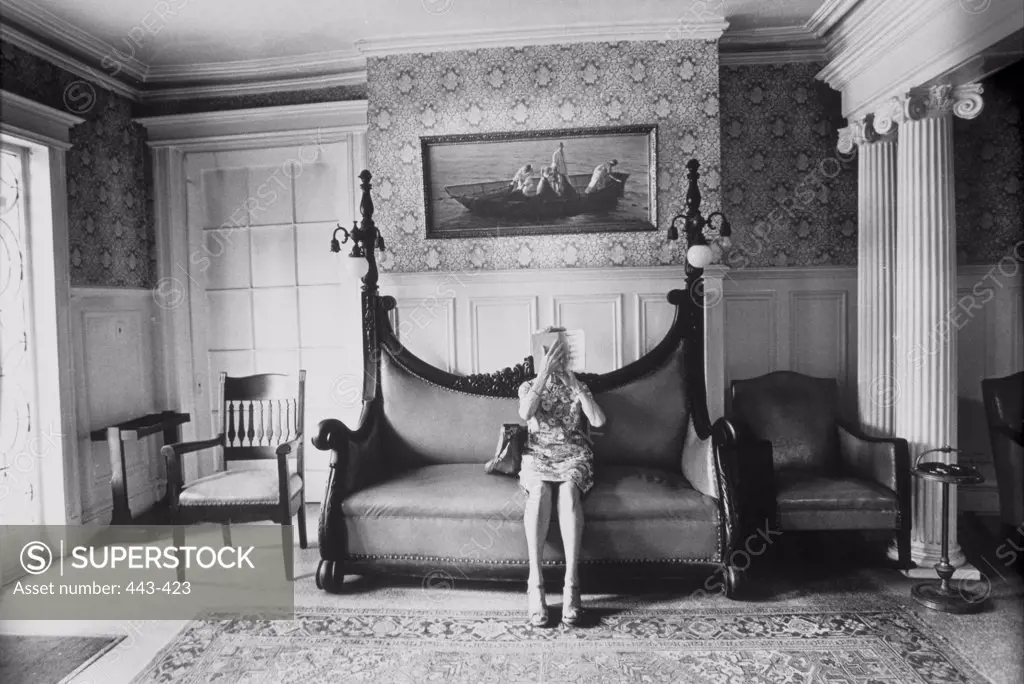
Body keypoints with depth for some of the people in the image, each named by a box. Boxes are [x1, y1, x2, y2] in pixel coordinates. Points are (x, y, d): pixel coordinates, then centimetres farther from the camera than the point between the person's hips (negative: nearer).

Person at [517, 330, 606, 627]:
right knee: (539, 490, -35)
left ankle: (571, 584, -38)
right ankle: (535, 584, -37)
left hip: (573, 455, 0)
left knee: (568, 490, -35)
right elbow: (525, 413, -15)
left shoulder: (577, 386, 12)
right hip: (538, 455, 0)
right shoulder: (528, 386, 10)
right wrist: (544, 372, -18)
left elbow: (598, 421, -6)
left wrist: (573, 380, -9)